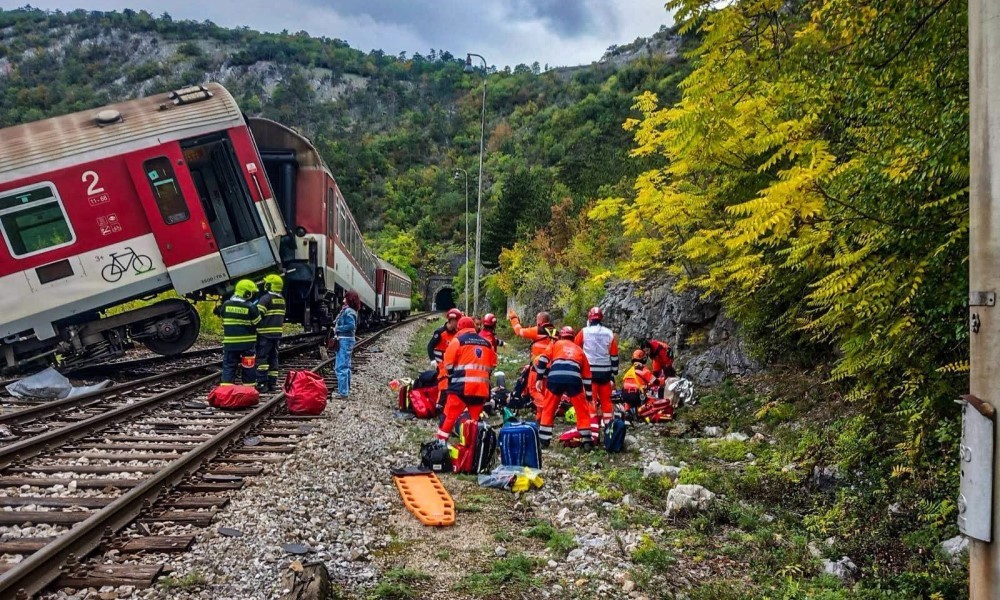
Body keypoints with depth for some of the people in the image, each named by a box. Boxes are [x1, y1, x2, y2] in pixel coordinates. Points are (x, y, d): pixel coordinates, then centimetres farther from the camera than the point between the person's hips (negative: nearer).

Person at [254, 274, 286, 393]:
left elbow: (258, 316, -16)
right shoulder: (282, 300, 14)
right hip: (277, 333, 7)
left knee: (262, 357, -4)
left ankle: (262, 383, -8)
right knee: (273, 358, 12)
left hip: (265, 333, -7)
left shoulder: (266, 298, -12)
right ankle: (272, 383, 13)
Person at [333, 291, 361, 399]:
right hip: (347, 340, 11)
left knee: (341, 368, -9)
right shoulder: (349, 310, 14)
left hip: (344, 341, -11)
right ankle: (346, 389, 30)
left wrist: (337, 328, -16)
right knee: (346, 366, 20)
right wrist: (337, 325, 6)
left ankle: (343, 393, -9)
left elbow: (351, 326, -26)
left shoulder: (348, 311, -16)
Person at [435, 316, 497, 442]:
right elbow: (492, 365, 19)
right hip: (481, 387, 4)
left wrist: (453, 375, 15)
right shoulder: (487, 343, 15)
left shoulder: (457, 340, 0)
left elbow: (448, 363, -2)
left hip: (462, 386, -4)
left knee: (450, 416, 1)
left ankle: (441, 442, -1)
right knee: (476, 419, 14)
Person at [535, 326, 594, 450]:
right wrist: (589, 397, 35)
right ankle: (587, 441, 14)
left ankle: (543, 440, 19)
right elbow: (587, 376, 31)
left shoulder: (556, 344, 27)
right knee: (583, 410, 16)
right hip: (574, 380, 1)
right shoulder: (579, 350, 31)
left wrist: (540, 378, 15)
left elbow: (542, 360, 12)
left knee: (548, 409, 16)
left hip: (555, 378, -1)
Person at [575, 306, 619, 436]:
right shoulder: (610, 334, 5)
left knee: (591, 401, -2)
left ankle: (593, 432, -7)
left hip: (590, 371, -3)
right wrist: (613, 375, 12)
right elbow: (614, 356, 5)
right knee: (606, 400, 13)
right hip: (605, 372, 3)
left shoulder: (584, 332, -3)